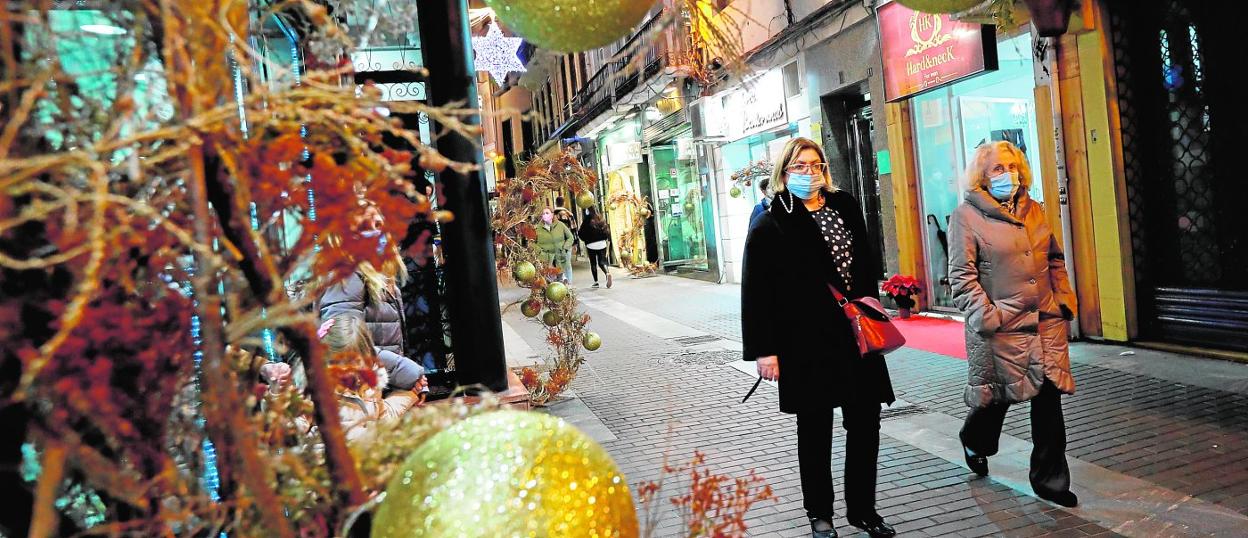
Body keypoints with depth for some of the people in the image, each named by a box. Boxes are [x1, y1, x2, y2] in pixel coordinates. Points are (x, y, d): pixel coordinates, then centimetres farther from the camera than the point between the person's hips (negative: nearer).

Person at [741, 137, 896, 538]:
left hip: (857, 335, 5)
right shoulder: (769, 226, -6)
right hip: (807, 341, -5)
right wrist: (764, 350, -13)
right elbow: (755, 292, -9)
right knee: (815, 431, 8)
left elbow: (866, 261, 22)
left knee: (865, 423, 10)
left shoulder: (845, 207, 10)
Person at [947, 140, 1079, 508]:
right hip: (1001, 327, -5)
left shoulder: (1032, 210, 14)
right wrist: (986, 316, -16)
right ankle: (975, 443, 40)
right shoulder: (967, 215, -6)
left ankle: (1050, 479, 16)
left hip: (1046, 322, 6)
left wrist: (1064, 300, 12)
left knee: (1049, 397, 4)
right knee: (998, 394, 7)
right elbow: (962, 275, -10)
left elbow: (1055, 260, 22)